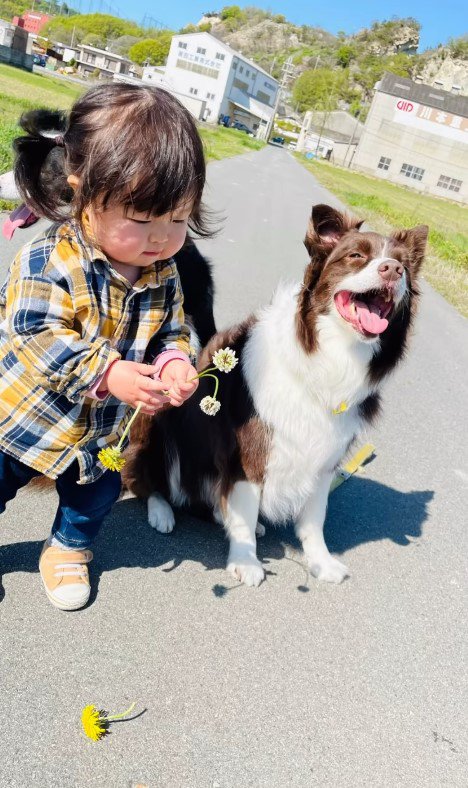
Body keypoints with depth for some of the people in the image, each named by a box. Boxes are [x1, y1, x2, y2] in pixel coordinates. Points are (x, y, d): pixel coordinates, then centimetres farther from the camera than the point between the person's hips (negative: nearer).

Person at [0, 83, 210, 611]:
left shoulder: (164, 276, -11)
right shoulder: (48, 260, -27)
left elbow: (171, 334, -1)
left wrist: (174, 363, -24)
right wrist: (107, 373, -40)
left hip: (105, 433, 4)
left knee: (93, 497, 23)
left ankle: (69, 548, 52)